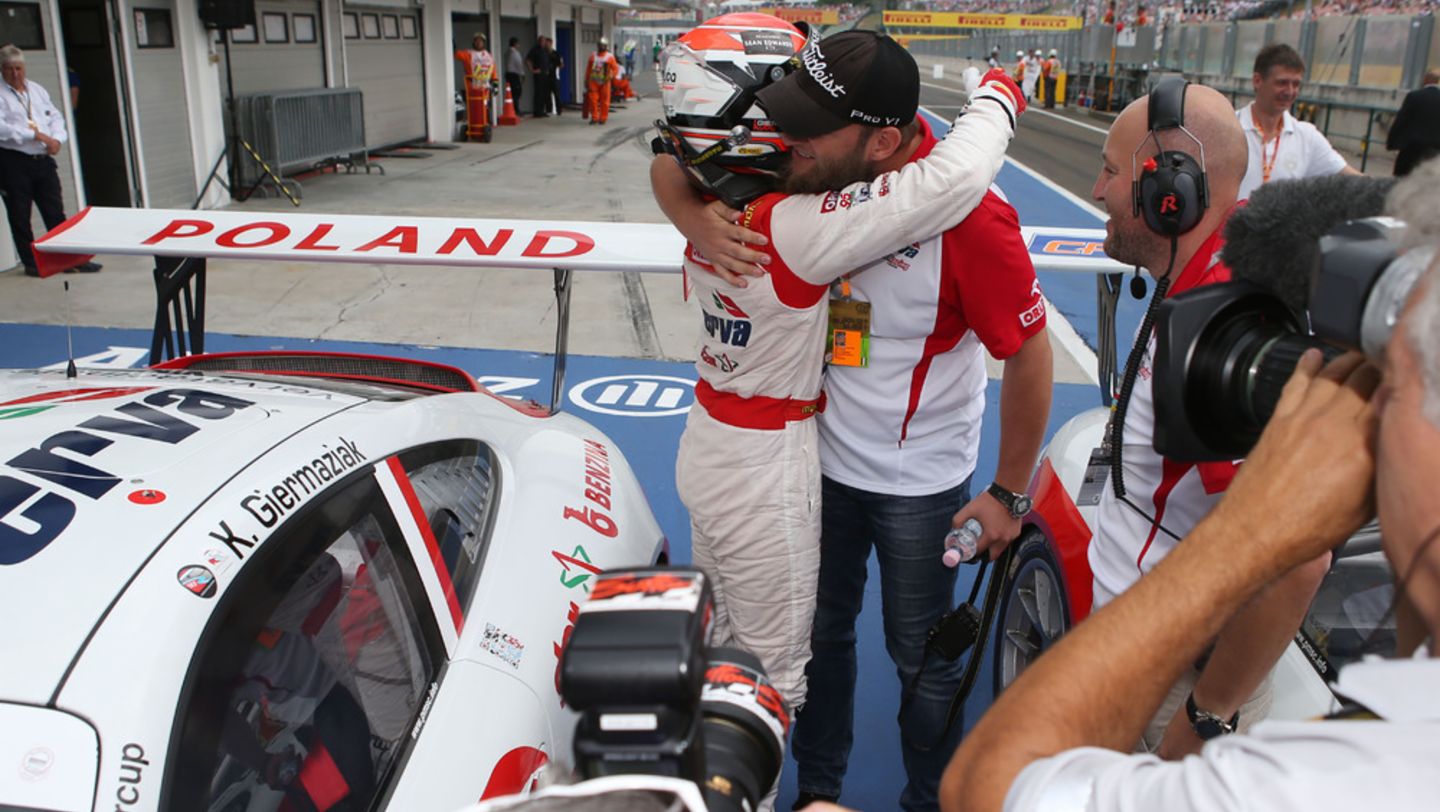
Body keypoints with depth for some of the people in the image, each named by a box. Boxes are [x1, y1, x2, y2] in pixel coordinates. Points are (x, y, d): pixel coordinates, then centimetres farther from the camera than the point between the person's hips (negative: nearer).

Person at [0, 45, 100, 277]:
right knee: (20, 216, 5)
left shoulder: (38, 90, 14)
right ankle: (31, 262, 15)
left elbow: (55, 117, 12)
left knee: (56, 212, 7)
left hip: (43, 160, 4)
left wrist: (56, 138, -7)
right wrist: (36, 134, -21)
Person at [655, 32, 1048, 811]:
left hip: (919, 483, -5)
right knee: (820, 632, 23)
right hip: (823, 455, 5)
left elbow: (1029, 354, -19)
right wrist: (700, 222, -30)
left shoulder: (968, 217, -27)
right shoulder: (816, 164, -14)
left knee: (920, 658, 15)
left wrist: (1008, 494, -11)